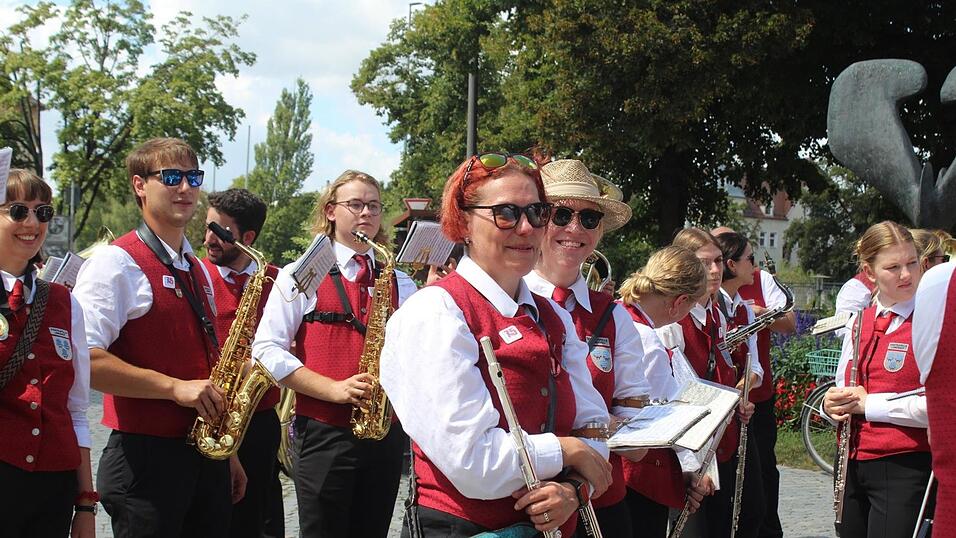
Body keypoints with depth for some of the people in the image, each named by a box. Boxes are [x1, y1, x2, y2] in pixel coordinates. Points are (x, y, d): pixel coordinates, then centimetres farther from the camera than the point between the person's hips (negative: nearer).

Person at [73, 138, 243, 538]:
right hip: (145, 456, -7)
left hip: (207, 457, 8)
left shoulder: (198, 271, 16)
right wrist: (174, 387, -22)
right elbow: (85, 360, -21)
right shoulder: (116, 263, -9)